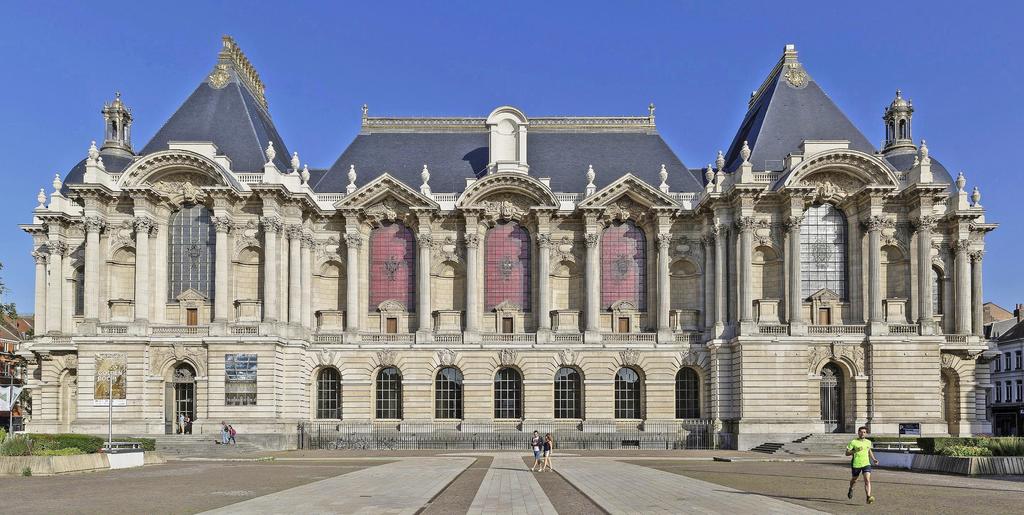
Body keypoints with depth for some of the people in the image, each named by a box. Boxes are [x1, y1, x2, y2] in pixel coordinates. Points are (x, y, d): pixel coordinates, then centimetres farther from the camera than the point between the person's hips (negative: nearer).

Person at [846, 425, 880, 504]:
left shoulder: (868, 442, 7)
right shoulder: (853, 442, -8)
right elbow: (847, 453, -9)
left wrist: (873, 459, 15)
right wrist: (855, 451, -25)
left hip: (866, 464, 2)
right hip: (856, 464, -2)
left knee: (867, 480, -16)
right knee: (854, 479, 17)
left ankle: (868, 497, -23)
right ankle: (851, 489, 49)